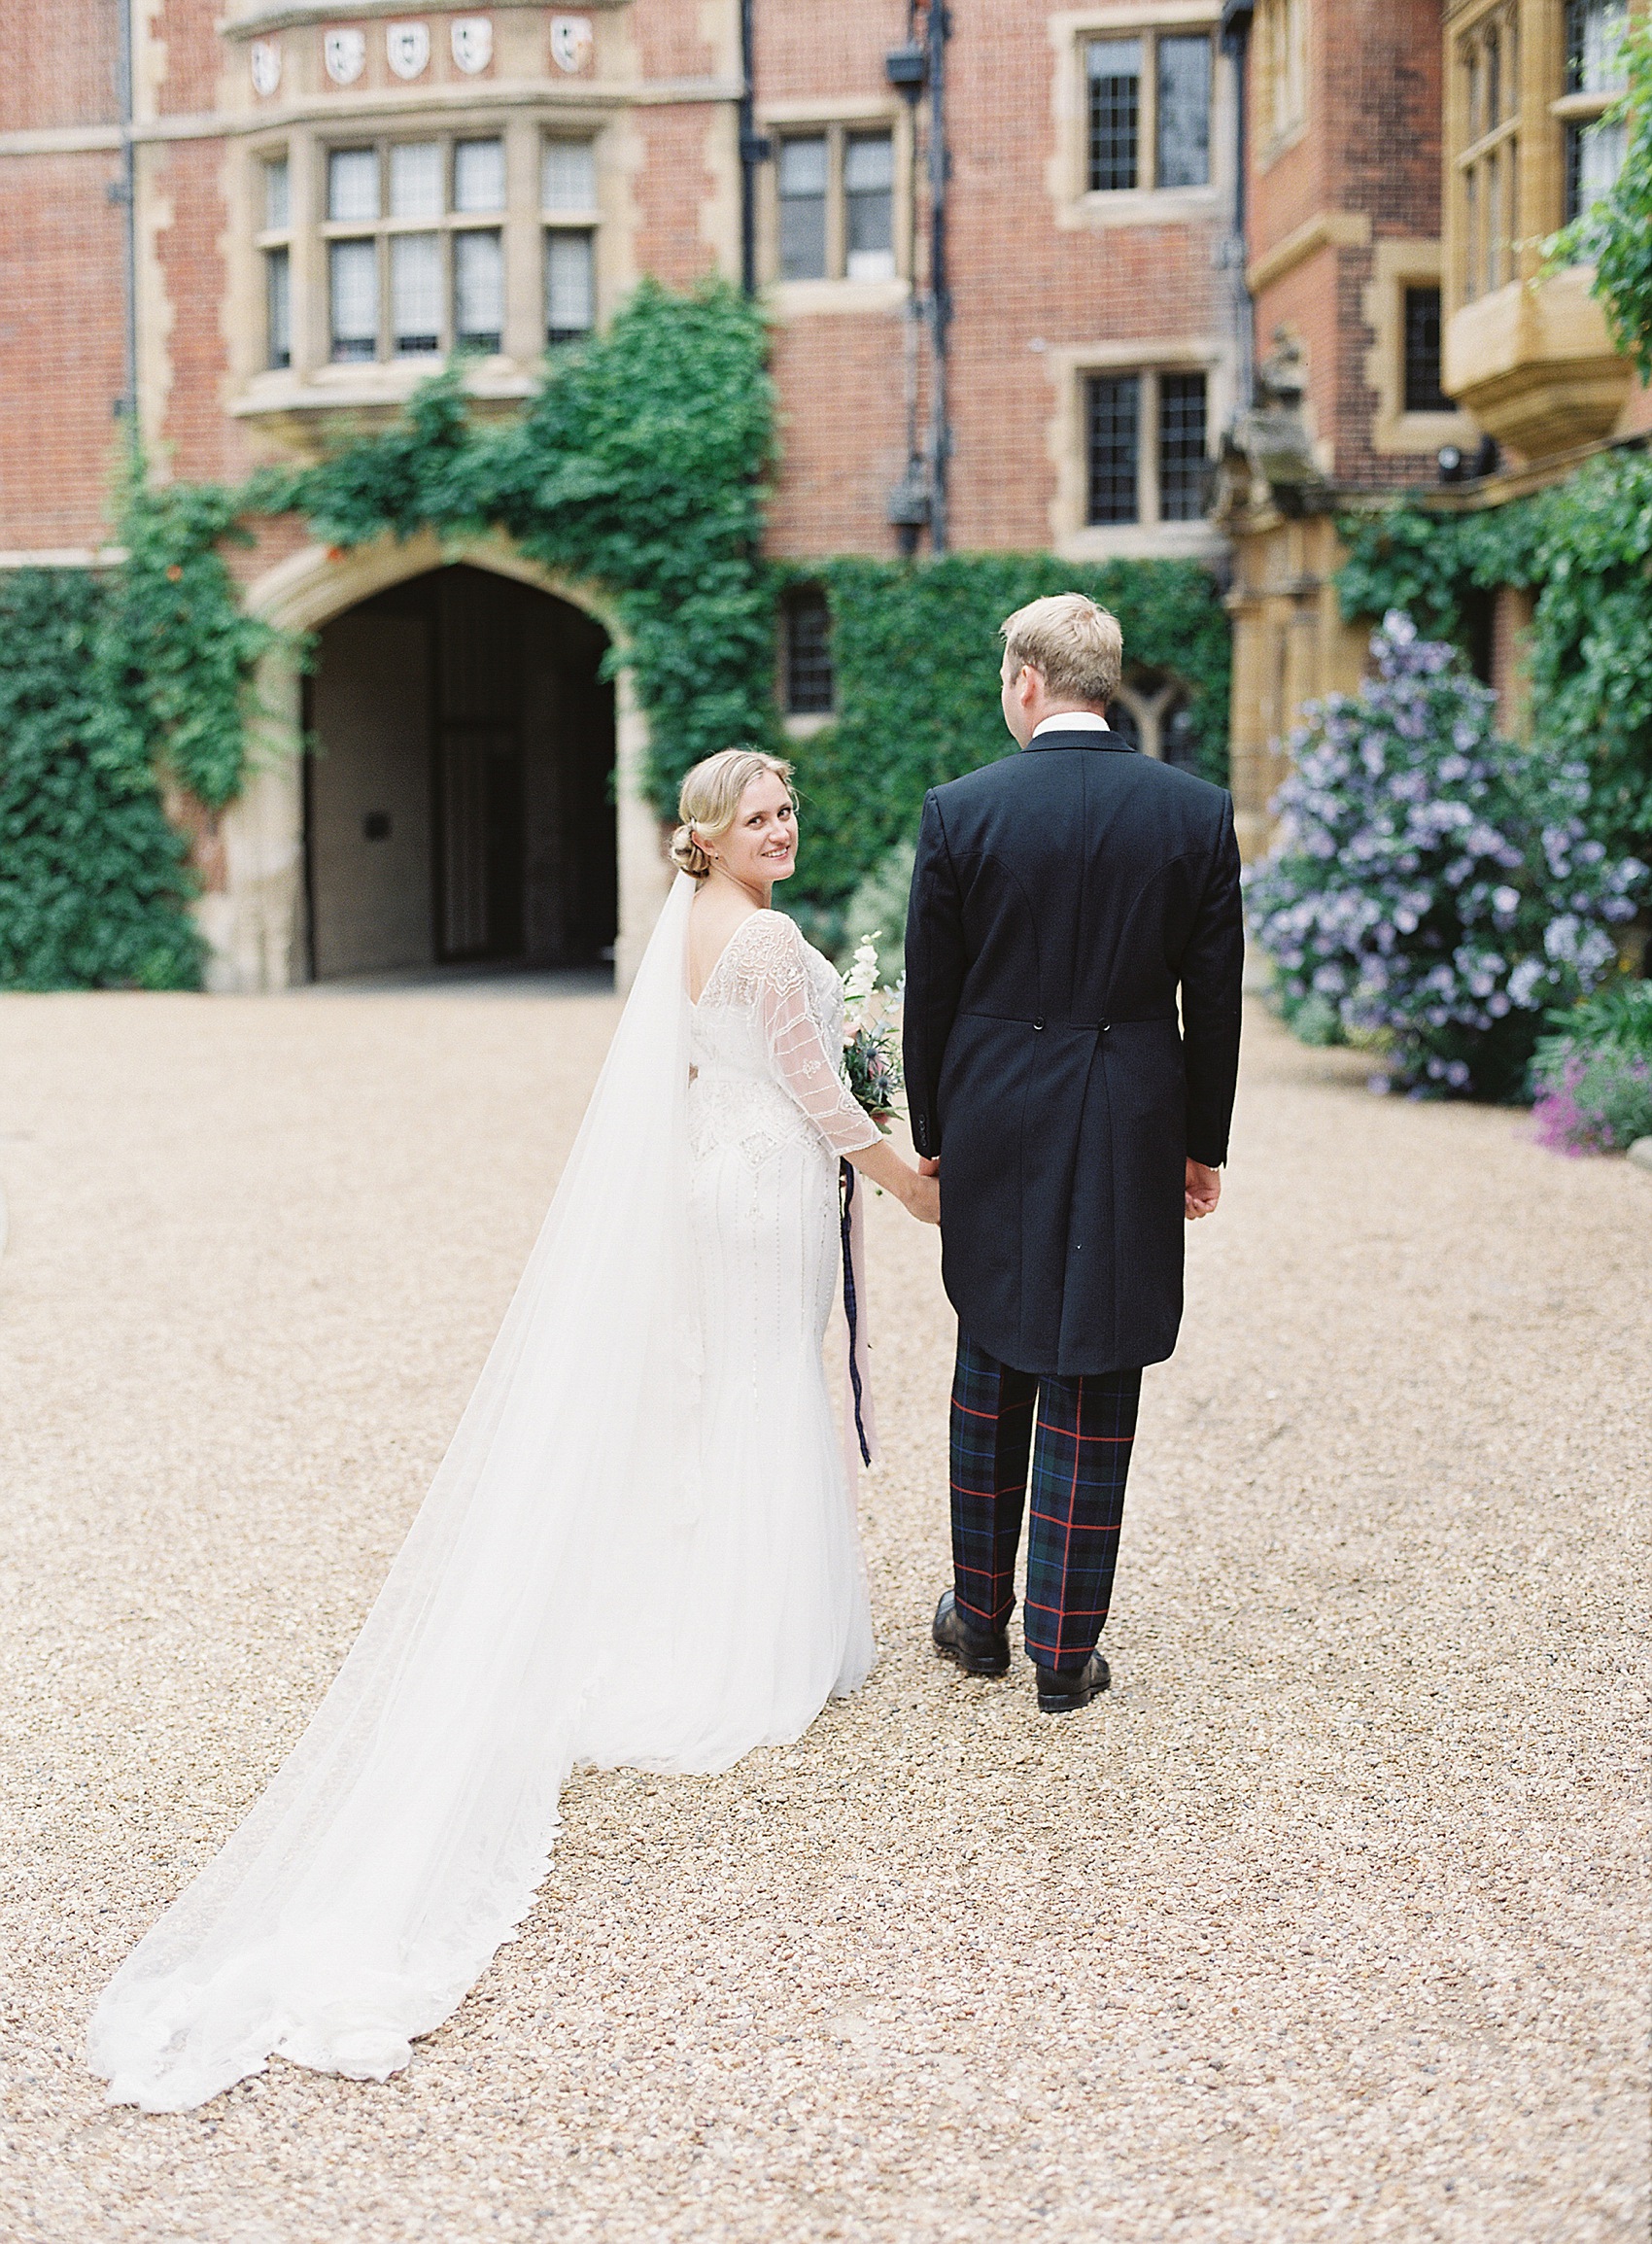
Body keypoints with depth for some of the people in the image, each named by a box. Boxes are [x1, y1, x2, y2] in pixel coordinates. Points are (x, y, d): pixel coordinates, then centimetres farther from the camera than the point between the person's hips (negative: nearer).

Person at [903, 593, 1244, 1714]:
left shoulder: (959, 812, -7)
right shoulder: (1198, 811, -4)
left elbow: (930, 995, -2)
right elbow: (1216, 999, -1)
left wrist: (933, 1136, 11)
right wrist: (1204, 1145, 9)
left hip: (994, 1127, 0)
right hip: (1132, 1136, 0)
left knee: (992, 1371, 17)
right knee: (1093, 1391, 6)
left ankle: (980, 1619, 28)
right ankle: (1066, 1651, 13)